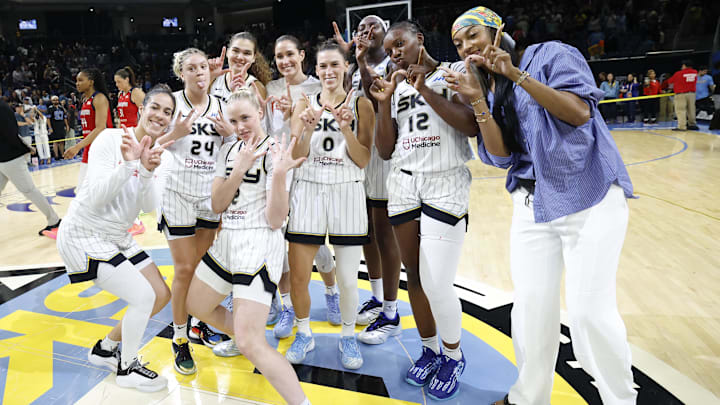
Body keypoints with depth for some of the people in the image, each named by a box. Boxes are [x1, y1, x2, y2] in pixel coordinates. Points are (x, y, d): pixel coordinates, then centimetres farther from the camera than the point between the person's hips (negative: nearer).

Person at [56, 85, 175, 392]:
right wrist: (128, 164, -34)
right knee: (143, 297, -14)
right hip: (84, 236, -8)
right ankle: (127, 367, 11)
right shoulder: (110, 139, -17)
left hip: (117, 237, 8)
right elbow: (96, 198, -24)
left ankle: (105, 349, 28)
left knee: (161, 295, 7)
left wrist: (147, 171, -26)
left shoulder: (157, 153, 2)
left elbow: (149, 206, -10)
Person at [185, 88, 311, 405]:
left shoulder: (274, 152, -12)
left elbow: (275, 220, -16)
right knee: (196, 306, 25)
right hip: (227, 240, 8)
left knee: (250, 344, -16)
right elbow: (217, 205, 1)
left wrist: (279, 174, -31)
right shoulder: (228, 150, 9)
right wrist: (239, 170, -14)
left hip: (260, 246, -8)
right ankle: (241, 336, 46)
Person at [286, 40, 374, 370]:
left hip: (346, 193, -1)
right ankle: (304, 334, 27)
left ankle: (348, 336, 28)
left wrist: (346, 128, -17)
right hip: (308, 192, 1)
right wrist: (309, 128, -16)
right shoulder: (305, 104, 6)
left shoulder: (361, 105, 2)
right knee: (297, 277, 2)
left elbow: (363, 160, -3)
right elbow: (295, 157, 0)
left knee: (348, 279, 3)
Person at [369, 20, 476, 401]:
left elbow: (472, 127, -15)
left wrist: (424, 89, -15)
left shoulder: (455, 72, 1)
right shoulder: (397, 87, 15)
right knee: (414, 277, 9)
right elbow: (385, 151, 9)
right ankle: (430, 350, 29)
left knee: (437, 284, -10)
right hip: (403, 184, 5)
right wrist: (384, 103, -1)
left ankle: (453, 356, 17)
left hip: (445, 185, -5)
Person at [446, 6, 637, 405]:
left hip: (589, 196, -5)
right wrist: (478, 101, -10)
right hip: (532, 204, 5)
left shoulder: (550, 55, -1)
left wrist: (516, 74, -18)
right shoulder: (488, 90, 13)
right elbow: (501, 156, 1)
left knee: (588, 309, -6)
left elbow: (579, 112, -15)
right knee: (531, 306, 4)